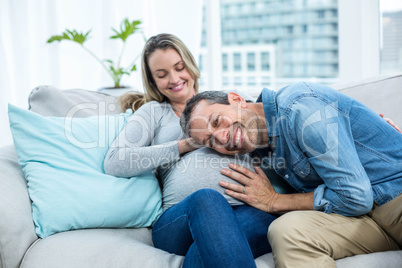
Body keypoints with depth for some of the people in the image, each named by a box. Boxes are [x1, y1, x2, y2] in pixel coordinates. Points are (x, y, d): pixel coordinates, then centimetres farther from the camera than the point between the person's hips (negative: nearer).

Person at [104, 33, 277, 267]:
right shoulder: (154, 111, 24)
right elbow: (114, 163, 6)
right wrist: (185, 145, 2)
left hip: (245, 209, 2)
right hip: (178, 220, -2)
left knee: (266, 222, -36)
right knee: (206, 198, -39)